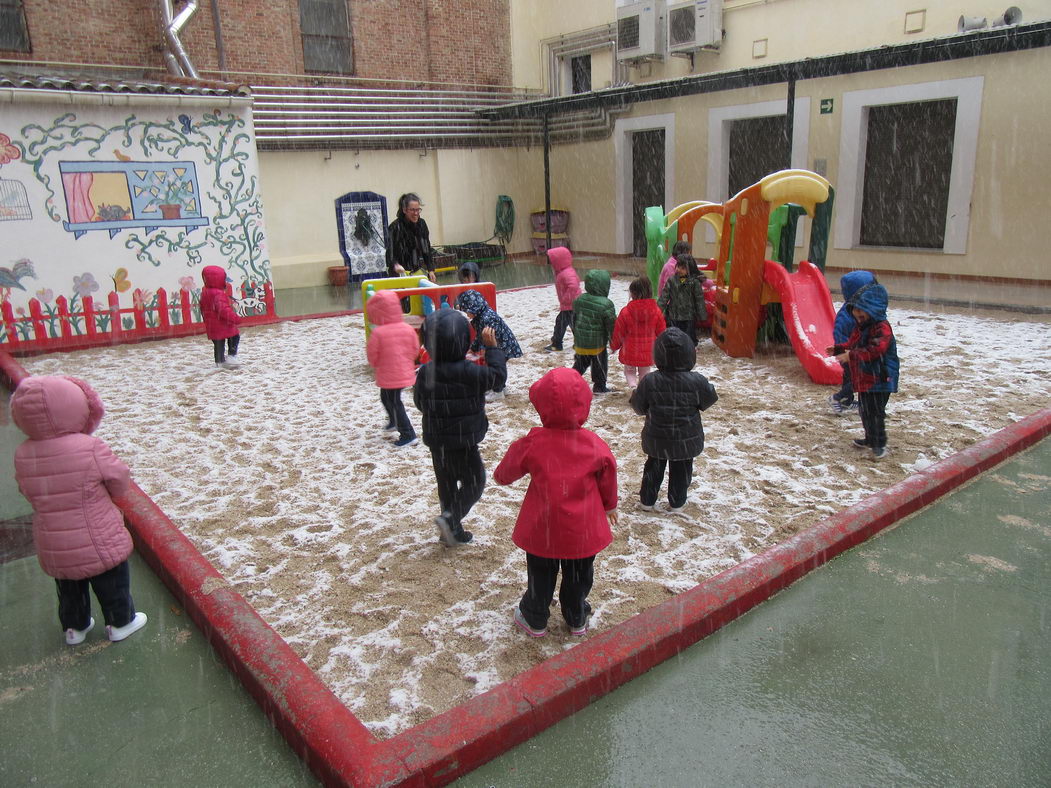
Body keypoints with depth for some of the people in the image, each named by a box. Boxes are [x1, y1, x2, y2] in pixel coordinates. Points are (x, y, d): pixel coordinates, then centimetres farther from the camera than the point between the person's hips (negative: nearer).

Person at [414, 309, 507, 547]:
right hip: (463, 442, -5)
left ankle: (452, 531, 26)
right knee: (474, 482, 10)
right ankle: (449, 517, -8)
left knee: (446, 485, 18)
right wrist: (492, 347, 2)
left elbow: (419, 402, 6)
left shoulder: (424, 373, -6)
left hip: (436, 440, 5)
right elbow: (498, 375, -6)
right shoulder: (470, 372, -20)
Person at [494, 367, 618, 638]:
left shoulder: (531, 444, -18)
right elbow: (608, 480, 2)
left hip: (542, 529, -1)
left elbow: (506, 472, -2)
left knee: (540, 575, 19)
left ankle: (534, 620, 35)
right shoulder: (595, 445, -13)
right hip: (583, 531, 1)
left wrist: (499, 476, 22)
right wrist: (610, 505, 22)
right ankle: (577, 620, 38)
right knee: (578, 577, 21)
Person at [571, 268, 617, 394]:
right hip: (597, 343, -5)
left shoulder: (579, 300, -1)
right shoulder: (606, 305, -19)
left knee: (580, 363, 21)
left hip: (580, 342, 5)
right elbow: (611, 326, -13)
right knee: (600, 365, 13)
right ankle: (599, 387, 23)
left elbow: (574, 320, 10)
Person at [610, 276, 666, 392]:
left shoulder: (626, 312, -16)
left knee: (629, 371, 18)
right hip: (648, 352, 2)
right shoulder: (656, 311, -8)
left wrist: (614, 346, 13)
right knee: (644, 374, 20)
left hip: (630, 352, -2)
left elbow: (618, 332, -6)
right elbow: (661, 332, 3)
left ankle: (632, 386, -9)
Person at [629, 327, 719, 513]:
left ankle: (647, 500, 29)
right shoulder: (697, 381, -20)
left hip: (657, 438, 1)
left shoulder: (649, 381, -19)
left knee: (654, 466, 19)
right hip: (686, 439, -1)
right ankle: (676, 503, 28)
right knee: (681, 470, 17)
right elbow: (709, 400, -3)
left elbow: (639, 407, -7)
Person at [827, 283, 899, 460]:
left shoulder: (881, 328, -18)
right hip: (864, 379, 10)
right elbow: (852, 344, 25)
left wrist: (851, 355, -31)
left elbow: (875, 350, -30)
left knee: (876, 412, -4)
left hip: (879, 380, -10)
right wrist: (838, 349, 9)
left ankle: (880, 444, 6)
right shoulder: (860, 327, 13)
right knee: (865, 410, 19)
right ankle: (870, 439, 33)